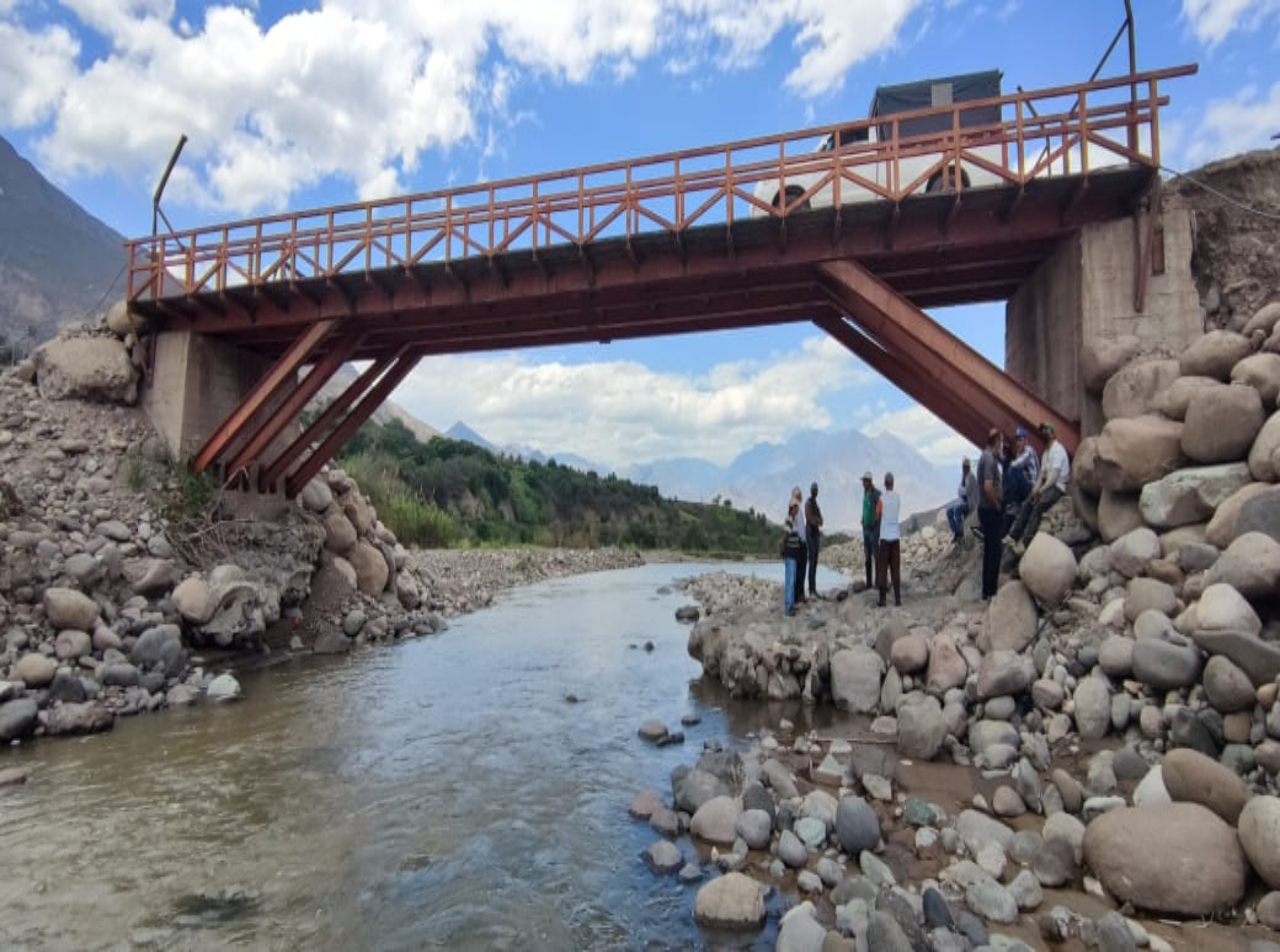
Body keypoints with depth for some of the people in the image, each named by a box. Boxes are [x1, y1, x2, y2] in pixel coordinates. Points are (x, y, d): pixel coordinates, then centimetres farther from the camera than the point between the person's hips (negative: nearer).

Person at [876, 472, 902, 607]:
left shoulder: (881, 498, -8)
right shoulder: (898, 498, 3)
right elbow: (897, 515, 12)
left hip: (884, 536, -3)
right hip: (896, 536, 3)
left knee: (882, 569, 0)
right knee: (896, 569, 7)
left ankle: (883, 599, -1)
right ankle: (897, 598, 6)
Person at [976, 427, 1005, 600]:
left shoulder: (987, 456, 13)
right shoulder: (989, 459, -18)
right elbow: (988, 487, -27)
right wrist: (998, 506, -14)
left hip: (987, 509, 10)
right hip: (990, 511, -10)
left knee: (990, 550, 14)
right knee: (994, 550, -3)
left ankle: (988, 590, 20)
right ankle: (990, 590, 2)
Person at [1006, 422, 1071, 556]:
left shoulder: (1058, 450, -12)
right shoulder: (1046, 450, 17)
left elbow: (1055, 474, -20)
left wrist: (1042, 490, -22)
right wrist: (1037, 487, -3)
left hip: (1058, 486, -9)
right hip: (1047, 484, 9)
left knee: (1038, 507, -28)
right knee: (1026, 504, -7)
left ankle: (1024, 543, -33)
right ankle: (1013, 536, -10)